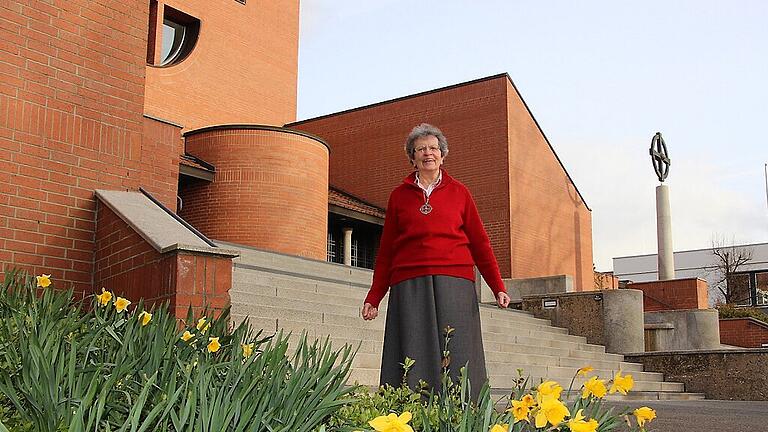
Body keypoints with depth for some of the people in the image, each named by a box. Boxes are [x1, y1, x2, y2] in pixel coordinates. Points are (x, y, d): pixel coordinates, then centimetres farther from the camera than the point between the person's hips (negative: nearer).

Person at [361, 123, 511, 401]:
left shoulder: (459, 192, 14)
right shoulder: (399, 195, 16)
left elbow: (479, 242, 12)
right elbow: (386, 250, 16)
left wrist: (498, 286, 2)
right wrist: (374, 297, 11)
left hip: (453, 283, 0)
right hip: (409, 285, 1)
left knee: (456, 357, -6)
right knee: (413, 359, -5)